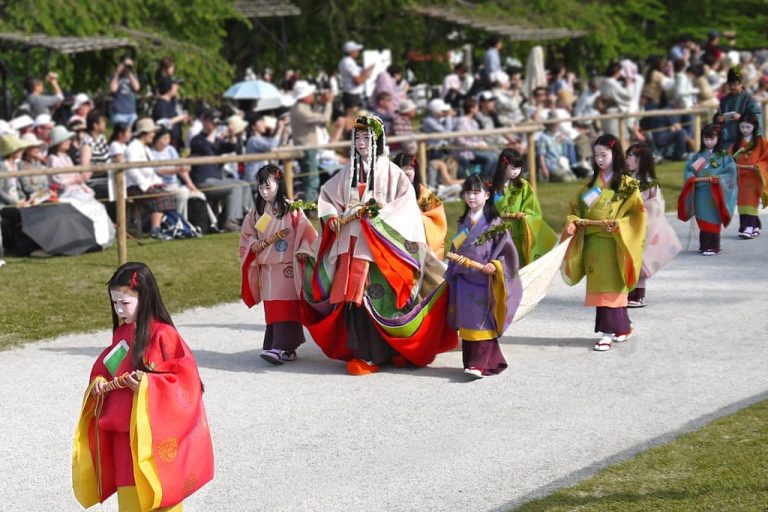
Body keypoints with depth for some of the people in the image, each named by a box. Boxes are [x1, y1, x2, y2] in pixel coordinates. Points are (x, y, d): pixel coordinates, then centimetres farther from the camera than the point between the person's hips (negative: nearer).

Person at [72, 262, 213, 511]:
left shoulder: (163, 334, -14)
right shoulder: (122, 334, 9)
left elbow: (186, 378, -17)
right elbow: (105, 368, 22)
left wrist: (148, 384, -25)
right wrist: (99, 382, 1)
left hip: (153, 432, -7)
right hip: (122, 431, 7)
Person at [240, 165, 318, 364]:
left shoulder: (291, 209, -5)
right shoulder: (256, 213, 10)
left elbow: (306, 232, -4)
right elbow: (248, 235, 16)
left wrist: (302, 251, -15)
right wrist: (255, 245, -3)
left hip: (288, 266, -5)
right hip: (266, 267, 5)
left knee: (285, 308, -9)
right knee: (271, 309, 5)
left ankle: (281, 348, -15)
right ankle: (285, 347, 10)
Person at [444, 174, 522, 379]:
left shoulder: (494, 223, -4)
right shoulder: (464, 222, 14)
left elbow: (506, 251, -7)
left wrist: (495, 266, -20)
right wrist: (457, 262, 8)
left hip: (485, 282, -6)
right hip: (465, 281, 6)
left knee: (483, 323, -10)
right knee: (467, 322, 4)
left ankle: (480, 364, -15)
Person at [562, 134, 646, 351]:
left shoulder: (627, 184, -3)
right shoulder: (592, 184, 14)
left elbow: (636, 214, -9)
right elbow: (578, 207, 15)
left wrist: (618, 225, -23)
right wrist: (573, 223, -4)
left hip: (613, 243, -6)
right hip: (592, 242, 6)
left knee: (610, 287, -8)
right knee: (598, 286, 8)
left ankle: (609, 333, -9)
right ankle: (622, 327, 19)